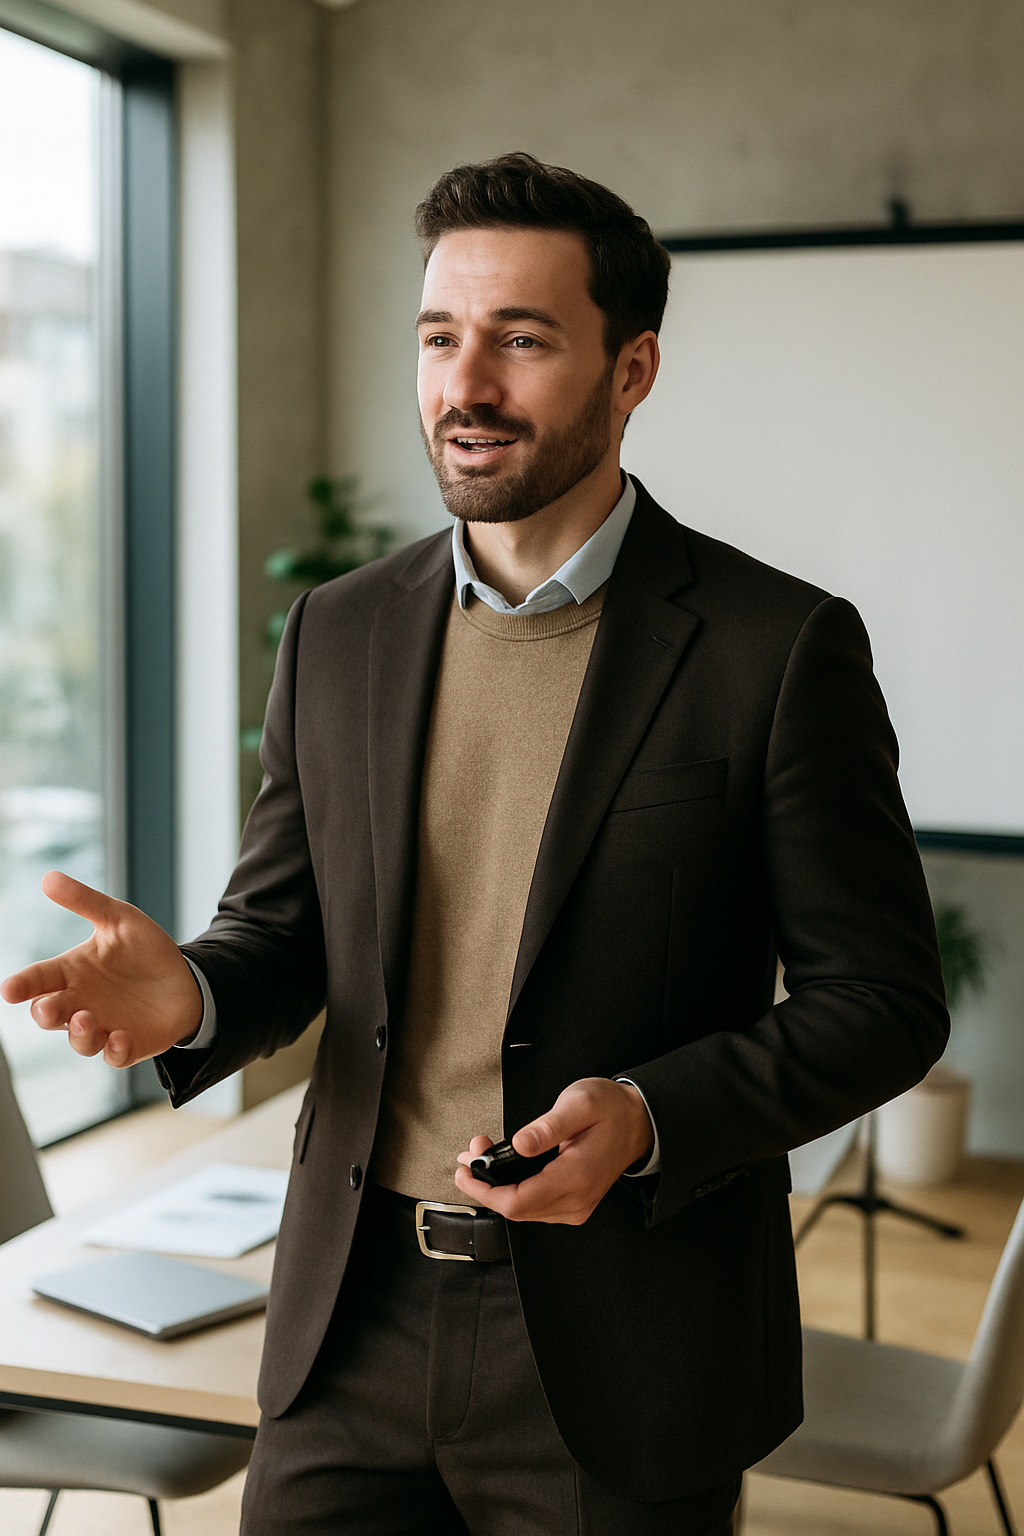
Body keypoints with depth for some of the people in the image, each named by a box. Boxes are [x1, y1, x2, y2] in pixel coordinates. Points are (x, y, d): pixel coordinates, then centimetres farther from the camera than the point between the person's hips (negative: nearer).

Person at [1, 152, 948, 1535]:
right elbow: (282, 933, 11)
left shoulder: (783, 647, -8)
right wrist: (186, 994, -11)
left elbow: (883, 1001, -6)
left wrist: (650, 1116, -21)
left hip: (623, 1364, -3)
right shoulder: (337, 634, 5)